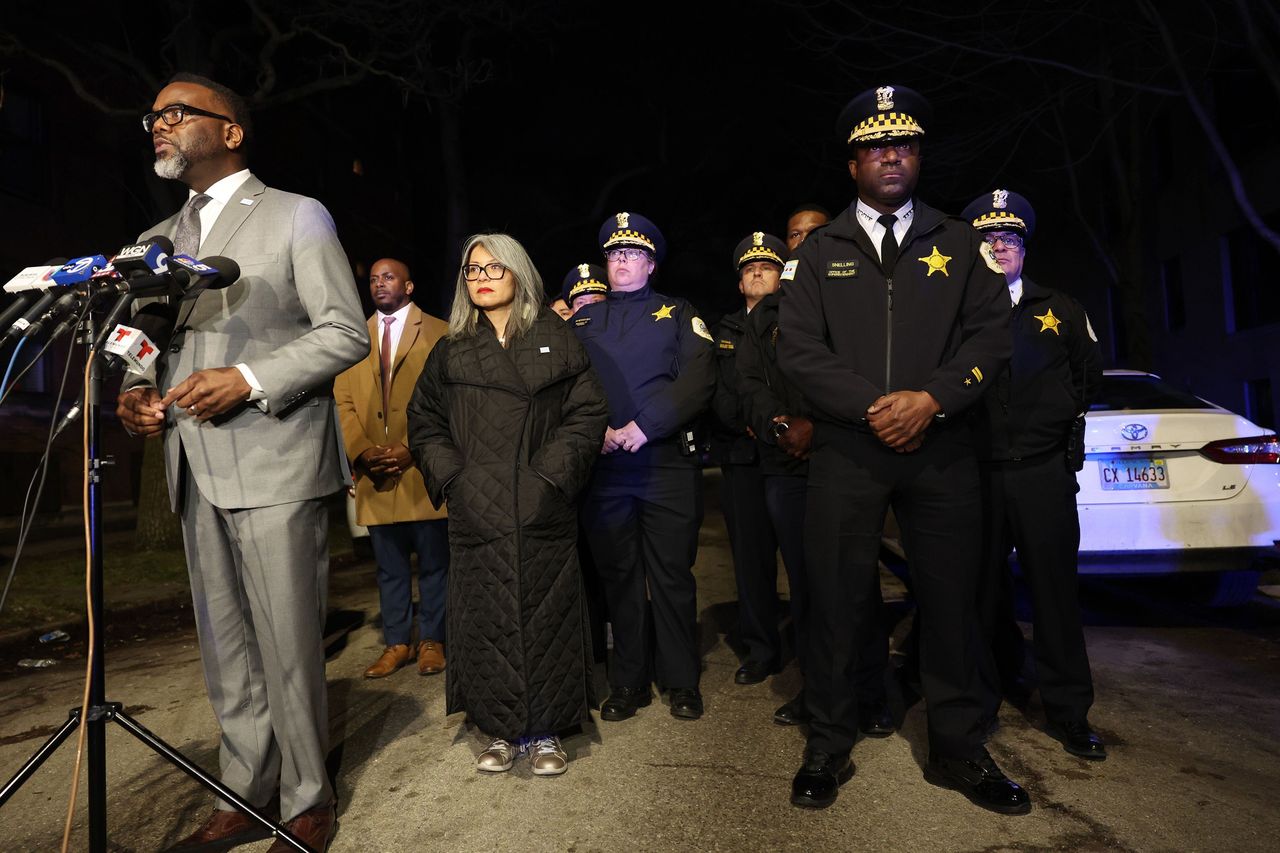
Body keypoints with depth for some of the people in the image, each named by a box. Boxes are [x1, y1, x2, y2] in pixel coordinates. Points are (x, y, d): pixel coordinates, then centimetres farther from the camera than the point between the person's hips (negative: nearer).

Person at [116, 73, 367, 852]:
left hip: (274, 466, -6)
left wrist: (249, 379, -16)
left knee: (288, 647, -1)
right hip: (199, 472, 7)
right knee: (226, 649, 13)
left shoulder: (297, 217, 2)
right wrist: (138, 392, 2)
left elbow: (347, 332, -6)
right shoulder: (162, 238, 20)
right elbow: (160, 342, 24)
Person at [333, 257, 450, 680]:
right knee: (390, 567, 12)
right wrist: (361, 451, -8)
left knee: (433, 562, 6)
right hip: (374, 474, 4)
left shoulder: (438, 333, 2)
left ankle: (431, 641, 20)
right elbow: (343, 401, 8)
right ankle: (396, 642, 24)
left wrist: (411, 449, -13)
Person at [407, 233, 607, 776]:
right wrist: (451, 477, -1)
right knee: (485, 616, 5)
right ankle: (502, 730, 20)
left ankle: (544, 731, 17)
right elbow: (423, 422, 14)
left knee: (544, 613, 3)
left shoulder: (555, 340, 5)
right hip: (475, 512, 2)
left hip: (542, 510, -2)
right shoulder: (451, 351, 13)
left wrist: (551, 475, -11)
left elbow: (587, 413, -1)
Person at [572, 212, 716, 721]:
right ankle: (628, 682, 22)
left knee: (672, 575, 4)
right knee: (617, 575, 9)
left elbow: (698, 380, -5)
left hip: (667, 463, -2)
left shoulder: (677, 314, 9)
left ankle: (681, 680, 19)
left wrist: (644, 426, -15)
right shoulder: (582, 321, 16)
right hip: (603, 469, 3)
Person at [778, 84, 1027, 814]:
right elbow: (800, 350, -2)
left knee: (951, 597, 7)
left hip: (942, 449, 1)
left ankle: (959, 749, 25)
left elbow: (992, 334, 3)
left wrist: (931, 398, -14)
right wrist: (873, 406, -14)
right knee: (837, 598, 3)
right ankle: (829, 747, 19)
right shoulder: (818, 254, 9)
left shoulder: (962, 244, 12)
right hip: (846, 453, -1)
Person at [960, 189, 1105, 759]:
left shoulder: (1060, 310, 12)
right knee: (983, 591, 8)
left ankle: (1069, 713, 16)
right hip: (975, 474, -1)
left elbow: (1090, 375, 18)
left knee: (1055, 590, 3)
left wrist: (1063, 415, 10)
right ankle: (990, 692, 26)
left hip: (1043, 472, 1)